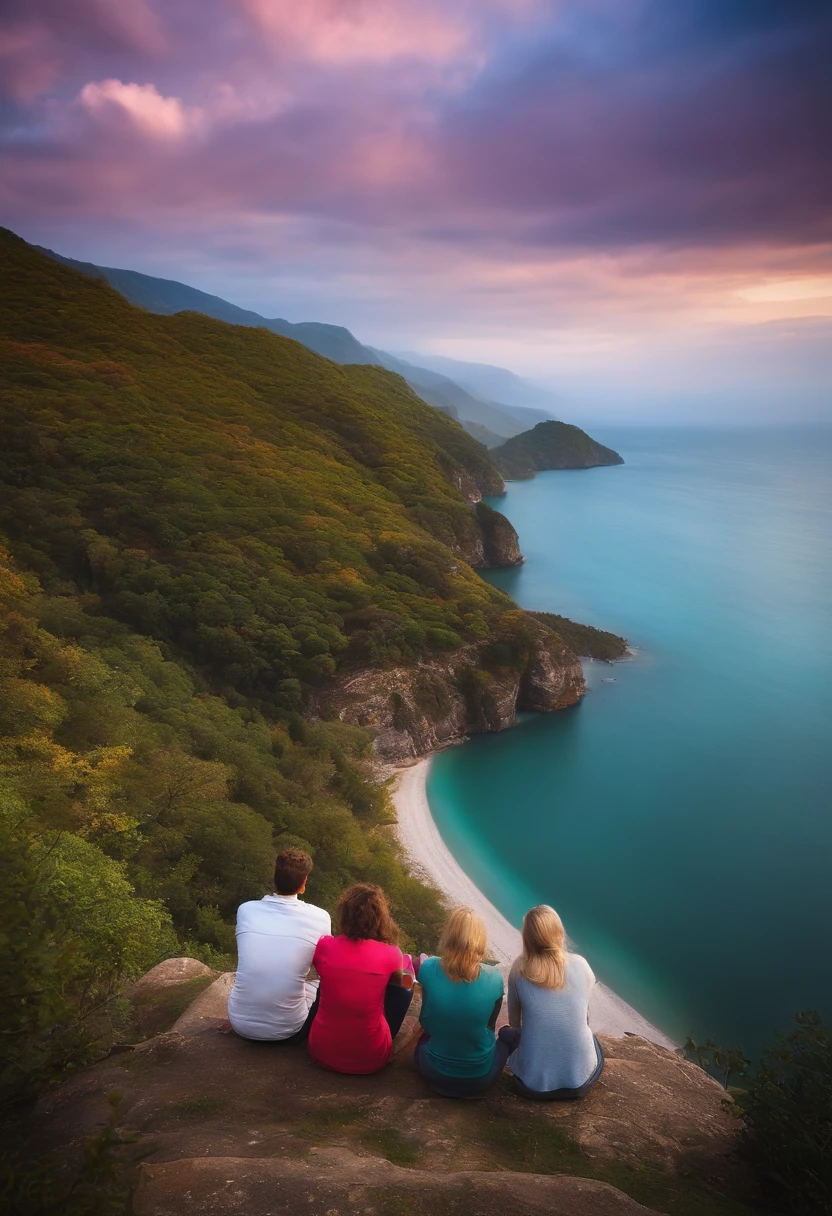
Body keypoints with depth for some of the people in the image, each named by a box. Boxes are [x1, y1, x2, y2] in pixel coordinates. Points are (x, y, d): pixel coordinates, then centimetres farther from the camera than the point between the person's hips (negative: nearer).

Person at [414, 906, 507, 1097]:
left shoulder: (429, 969, -20)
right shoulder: (493, 978, -19)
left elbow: (426, 1023, -3)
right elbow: (489, 1026, 1)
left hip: (435, 1074, 2)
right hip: (480, 1078, -2)